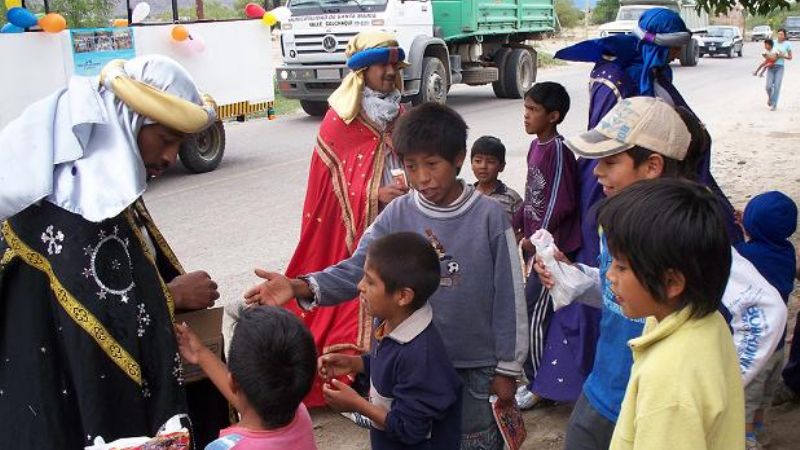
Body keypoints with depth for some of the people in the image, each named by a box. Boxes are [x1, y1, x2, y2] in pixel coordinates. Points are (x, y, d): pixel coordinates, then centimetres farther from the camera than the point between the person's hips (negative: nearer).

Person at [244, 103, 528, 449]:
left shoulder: (490, 216, -13)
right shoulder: (397, 215, -6)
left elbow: (508, 298, -9)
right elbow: (357, 269, -14)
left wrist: (507, 368, -5)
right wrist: (301, 287, -32)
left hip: (475, 367, -2)